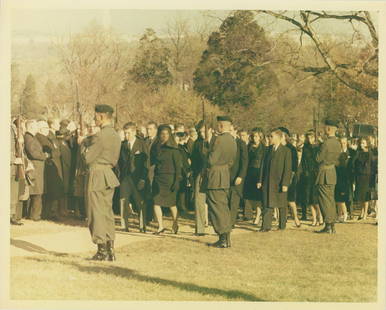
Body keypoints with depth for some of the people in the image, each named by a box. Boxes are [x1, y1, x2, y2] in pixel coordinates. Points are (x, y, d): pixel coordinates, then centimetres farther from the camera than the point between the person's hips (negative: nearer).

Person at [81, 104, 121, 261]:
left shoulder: (100, 136, -18)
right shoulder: (116, 136, 10)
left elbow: (88, 157, -16)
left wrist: (84, 147, 4)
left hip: (96, 176, -9)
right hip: (109, 175, 9)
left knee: (97, 213, -2)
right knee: (107, 212, 12)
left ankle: (102, 250, -1)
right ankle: (110, 249, 13)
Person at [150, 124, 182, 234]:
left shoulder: (173, 149, -6)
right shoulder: (155, 147, 7)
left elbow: (178, 166, -7)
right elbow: (152, 162, 11)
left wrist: (177, 181, -13)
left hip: (169, 177, -4)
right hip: (158, 178, 4)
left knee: (171, 203, 7)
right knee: (156, 202, -6)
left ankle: (175, 224, 29)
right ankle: (160, 226, 2)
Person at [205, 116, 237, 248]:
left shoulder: (218, 139, -18)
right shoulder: (233, 140, 9)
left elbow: (211, 160, -19)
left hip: (215, 177, -8)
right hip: (226, 177, 9)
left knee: (217, 208, -3)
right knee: (224, 208, 14)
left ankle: (223, 240, -4)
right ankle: (226, 238, 17)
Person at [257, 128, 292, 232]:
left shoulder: (286, 151, -7)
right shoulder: (269, 149, 9)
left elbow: (288, 169, -9)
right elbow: (264, 165, 11)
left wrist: (285, 183, -15)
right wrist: (260, 180, 6)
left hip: (280, 182, -4)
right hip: (268, 182, 4)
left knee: (281, 205, 8)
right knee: (267, 204, 0)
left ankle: (282, 226, 21)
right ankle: (266, 226, 0)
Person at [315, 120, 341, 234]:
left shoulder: (326, 143, -19)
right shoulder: (337, 143, 7)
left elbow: (318, 159, -13)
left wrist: (318, 150, 4)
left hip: (324, 173, -8)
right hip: (333, 172, 8)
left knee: (324, 200, -4)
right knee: (331, 199, 13)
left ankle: (328, 226, -5)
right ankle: (332, 226, 15)